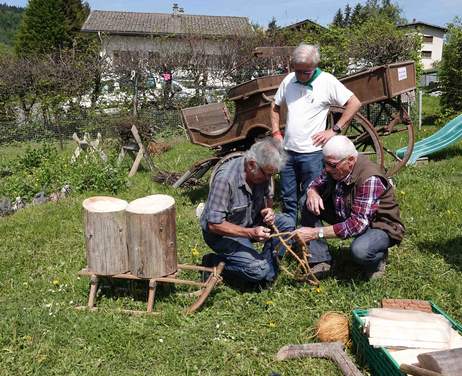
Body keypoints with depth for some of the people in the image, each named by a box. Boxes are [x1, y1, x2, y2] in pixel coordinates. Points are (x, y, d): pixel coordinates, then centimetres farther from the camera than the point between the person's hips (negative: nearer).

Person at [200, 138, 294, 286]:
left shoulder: (263, 172, -10)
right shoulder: (225, 178, -32)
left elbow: (268, 196, 12)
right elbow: (214, 224, -29)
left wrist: (268, 209, -12)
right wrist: (250, 232, -35)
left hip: (250, 222, 7)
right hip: (222, 232, -7)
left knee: (287, 224, -10)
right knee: (258, 271, -21)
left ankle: (265, 262, 3)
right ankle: (214, 263, -1)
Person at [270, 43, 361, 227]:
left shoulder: (327, 81, -8)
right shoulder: (289, 79, 6)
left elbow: (354, 103, -7)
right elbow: (275, 107, 19)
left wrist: (334, 130, -10)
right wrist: (276, 133, 9)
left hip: (312, 152, -5)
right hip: (287, 150, 5)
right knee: (288, 201, 14)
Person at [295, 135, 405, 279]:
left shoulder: (370, 179, -33)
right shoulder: (335, 167, -11)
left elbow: (358, 224, -37)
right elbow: (316, 182, 5)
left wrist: (316, 233, -40)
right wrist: (312, 192, -22)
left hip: (380, 226, -7)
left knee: (359, 250, -40)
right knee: (306, 203, -9)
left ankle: (378, 257, -1)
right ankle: (321, 261, -6)